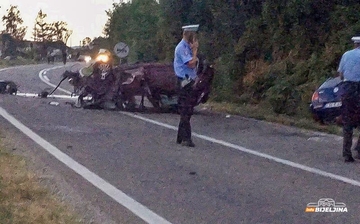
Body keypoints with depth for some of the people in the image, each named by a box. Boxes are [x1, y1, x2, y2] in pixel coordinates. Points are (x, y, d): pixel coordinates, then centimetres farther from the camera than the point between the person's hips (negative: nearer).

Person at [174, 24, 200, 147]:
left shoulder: (187, 47, 15)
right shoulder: (182, 47, -14)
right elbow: (191, 64, -20)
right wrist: (195, 50, -13)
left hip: (189, 81, 10)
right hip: (184, 82, -10)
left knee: (186, 110, 14)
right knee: (186, 110, -9)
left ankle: (181, 137, 21)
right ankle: (186, 138, -8)